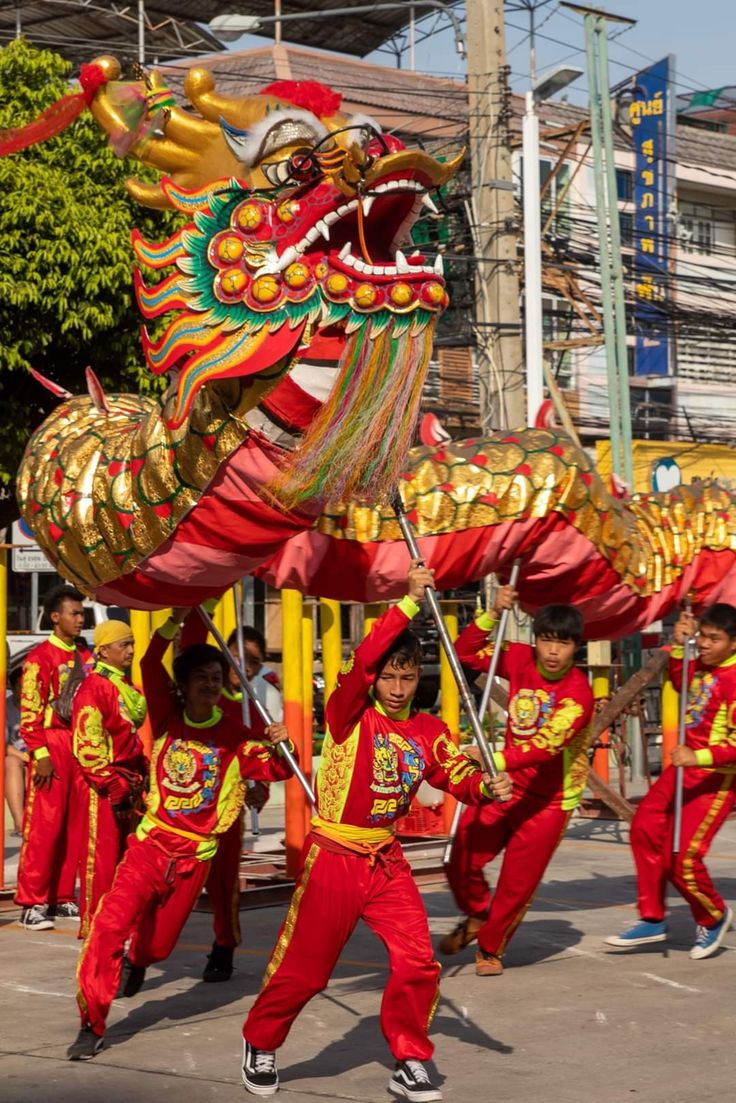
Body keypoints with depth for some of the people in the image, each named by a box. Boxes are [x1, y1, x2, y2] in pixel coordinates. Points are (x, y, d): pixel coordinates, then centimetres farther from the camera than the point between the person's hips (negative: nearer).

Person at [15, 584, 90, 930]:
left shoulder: (86, 657, 13)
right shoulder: (40, 657, -6)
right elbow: (30, 712, -10)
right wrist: (41, 754, -16)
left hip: (83, 746, 6)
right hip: (53, 746, -6)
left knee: (75, 825, 7)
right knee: (44, 825, -7)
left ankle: (64, 898, 14)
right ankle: (33, 903, -3)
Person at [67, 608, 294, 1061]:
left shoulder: (234, 736, -2)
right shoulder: (169, 717, 0)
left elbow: (276, 770, -3)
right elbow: (151, 665, -12)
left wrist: (280, 746, -24)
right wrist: (176, 621, -24)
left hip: (195, 855, 0)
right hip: (150, 842, 0)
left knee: (159, 942, 14)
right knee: (110, 925, -17)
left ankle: (135, 965, 53)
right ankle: (93, 1024, -8)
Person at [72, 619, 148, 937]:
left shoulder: (129, 688, 14)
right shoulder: (93, 688, -12)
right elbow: (87, 745, -17)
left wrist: (142, 777, 13)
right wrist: (113, 785, -18)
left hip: (130, 783, 8)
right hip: (103, 788, -8)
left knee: (126, 857, 13)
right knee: (101, 859, -3)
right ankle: (94, 928, 4)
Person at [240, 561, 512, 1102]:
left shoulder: (428, 730, 4)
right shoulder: (350, 714, -11)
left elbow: (457, 774, -5)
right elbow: (362, 659, -27)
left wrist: (486, 786, -28)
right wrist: (411, 601, -29)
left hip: (388, 860, 4)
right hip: (334, 858, -4)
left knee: (418, 963, -3)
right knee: (302, 969, 5)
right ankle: (260, 1043, 29)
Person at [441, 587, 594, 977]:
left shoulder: (578, 693, -22)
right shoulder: (521, 660, -5)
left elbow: (546, 745, -33)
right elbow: (466, 652, 0)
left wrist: (495, 761, -46)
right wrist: (494, 614, -16)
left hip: (548, 799, -4)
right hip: (506, 785, 4)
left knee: (518, 883, 2)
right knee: (462, 858, -3)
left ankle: (490, 948, 28)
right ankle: (477, 916, 28)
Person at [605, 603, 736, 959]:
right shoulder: (702, 665, 2)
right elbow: (681, 685, 26)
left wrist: (699, 756, -37)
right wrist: (679, 646, 10)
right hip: (685, 766, 9)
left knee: (682, 858, -8)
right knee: (645, 829, 9)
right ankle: (652, 920, 21)